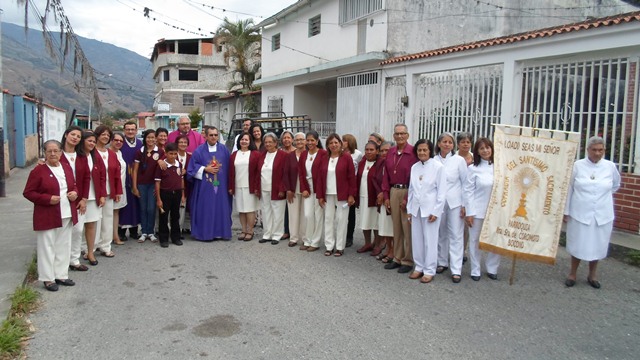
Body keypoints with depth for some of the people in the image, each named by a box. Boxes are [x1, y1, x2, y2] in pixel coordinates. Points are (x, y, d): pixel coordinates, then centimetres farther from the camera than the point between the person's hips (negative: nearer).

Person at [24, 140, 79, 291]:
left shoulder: (67, 168, 7)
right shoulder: (38, 170, -10)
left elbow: (73, 186, 18)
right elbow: (28, 192, -9)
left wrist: (75, 193, -5)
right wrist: (47, 199, -21)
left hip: (66, 215, 6)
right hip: (47, 216, -6)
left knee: (64, 246, 13)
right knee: (47, 246, 3)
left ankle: (61, 275, 26)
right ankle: (48, 278, 14)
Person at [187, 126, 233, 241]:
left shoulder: (224, 149, 7)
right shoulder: (199, 150, 1)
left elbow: (228, 167, 8)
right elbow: (192, 167, 1)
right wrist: (206, 169, -11)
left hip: (221, 185, 2)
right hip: (204, 186, -2)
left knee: (220, 208, 3)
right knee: (205, 209, -1)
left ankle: (220, 232, 12)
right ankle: (205, 233, 7)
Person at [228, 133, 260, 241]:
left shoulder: (255, 154, -1)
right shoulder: (234, 155, 10)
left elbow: (258, 171, -4)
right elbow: (230, 172, 10)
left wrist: (256, 187, -10)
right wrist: (230, 187, 4)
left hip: (250, 187, -4)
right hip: (237, 187, 4)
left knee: (250, 209, 0)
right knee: (241, 209, 8)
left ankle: (250, 231, 8)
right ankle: (243, 231, 17)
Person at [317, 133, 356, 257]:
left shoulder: (346, 157, -4)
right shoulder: (324, 159, 7)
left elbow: (352, 177, -5)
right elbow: (320, 178, 8)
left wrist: (351, 195, -9)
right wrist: (320, 195, 4)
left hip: (342, 195, -4)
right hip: (328, 195, 4)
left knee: (341, 220, 3)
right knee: (328, 219, 7)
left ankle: (340, 247, 12)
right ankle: (329, 246, 16)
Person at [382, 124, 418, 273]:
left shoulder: (413, 152, -10)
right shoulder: (390, 152, 10)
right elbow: (386, 175, 11)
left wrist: (407, 198, -13)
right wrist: (386, 195, 7)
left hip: (407, 192, -6)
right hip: (393, 191, 6)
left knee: (407, 228, 0)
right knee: (396, 226, 13)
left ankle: (408, 261, 11)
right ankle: (397, 258, 23)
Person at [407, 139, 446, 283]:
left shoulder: (438, 167, -8)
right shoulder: (414, 167, 7)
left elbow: (442, 191, -8)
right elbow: (411, 189, 11)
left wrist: (436, 211, -11)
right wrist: (409, 209, 8)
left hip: (430, 209, -5)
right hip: (416, 208, 5)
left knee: (430, 240, 2)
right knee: (416, 239, 9)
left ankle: (429, 270, 13)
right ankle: (419, 267, 22)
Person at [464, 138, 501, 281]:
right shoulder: (473, 169, -3)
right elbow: (468, 191, -4)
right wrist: (469, 212, -8)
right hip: (478, 211, -2)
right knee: (475, 241, 7)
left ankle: (492, 269, 25)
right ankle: (475, 270, 20)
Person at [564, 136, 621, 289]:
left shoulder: (610, 166, -2)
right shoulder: (578, 165, -7)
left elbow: (616, 185, 18)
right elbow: (569, 189, -2)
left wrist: (604, 196, 15)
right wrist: (566, 211, -1)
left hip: (602, 215, 2)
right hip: (580, 214, -2)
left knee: (597, 245, 12)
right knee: (578, 245, 8)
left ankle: (592, 275, 30)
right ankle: (573, 273, 25)